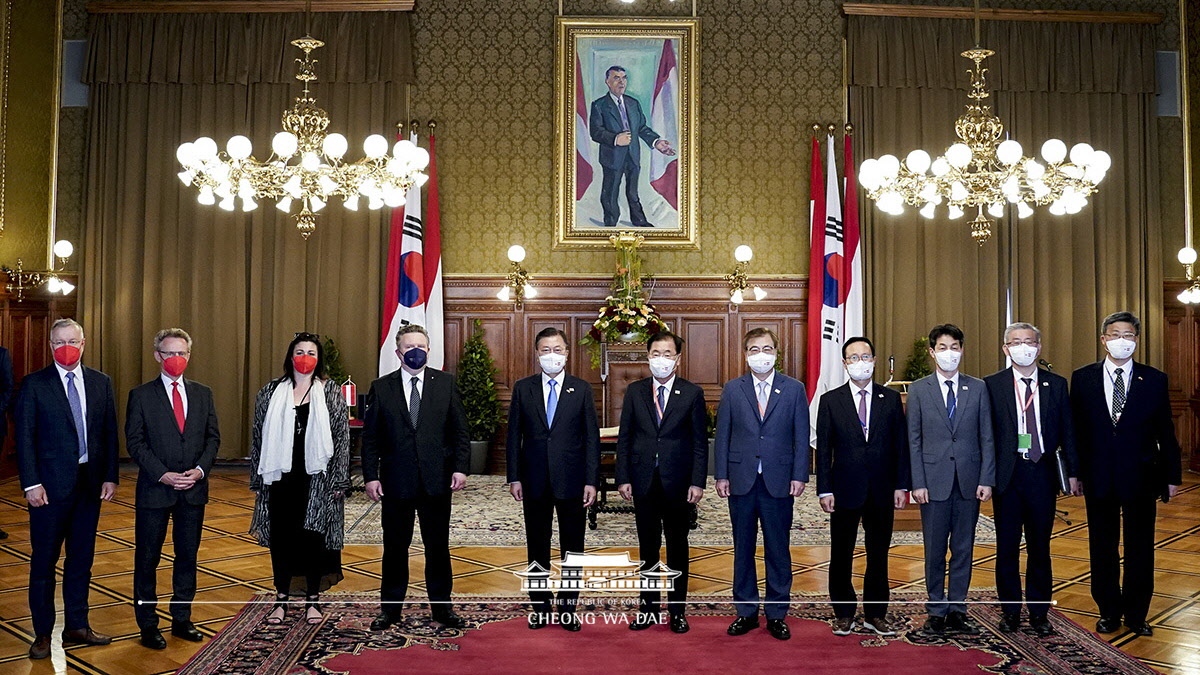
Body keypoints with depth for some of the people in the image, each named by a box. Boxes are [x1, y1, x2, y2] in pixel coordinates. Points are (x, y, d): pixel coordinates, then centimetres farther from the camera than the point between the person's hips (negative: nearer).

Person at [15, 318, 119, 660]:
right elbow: (24, 437, -6)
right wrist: (31, 484, -12)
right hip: (51, 486, -3)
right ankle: (43, 633, 17)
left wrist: (110, 477, 0)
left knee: (82, 558, 12)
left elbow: (110, 433, 7)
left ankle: (77, 625, 24)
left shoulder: (101, 383, 6)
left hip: (90, 484, 3)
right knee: (44, 561, 6)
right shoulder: (34, 384, -3)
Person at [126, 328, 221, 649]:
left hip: (194, 488, 3)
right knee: (147, 558, 5)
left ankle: (181, 619, 23)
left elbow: (213, 437, 7)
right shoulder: (141, 395, -1)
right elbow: (135, 442, -6)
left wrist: (200, 469, -9)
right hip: (154, 489, -3)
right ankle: (148, 625, 17)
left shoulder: (203, 393, 8)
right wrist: (163, 475, -16)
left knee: (188, 556, 11)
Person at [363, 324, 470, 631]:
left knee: (438, 546, 9)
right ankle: (390, 607, 23)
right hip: (396, 481, 0)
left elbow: (460, 430, 3)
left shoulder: (446, 383, 4)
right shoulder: (381, 387, 3)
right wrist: (371, 476, -5)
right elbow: (370, 437, 3)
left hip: (436, 479, 0)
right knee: (395, 546, 9)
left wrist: (460, 467, -6)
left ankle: (441, 605, 22)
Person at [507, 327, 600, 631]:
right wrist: (514, 477, -2)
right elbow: (514, 435, 4)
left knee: (572, 548, 6)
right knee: (537, 547, 10)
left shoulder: (582, 389, 2)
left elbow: (591, 437, 0)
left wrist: (591, 481, -6)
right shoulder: (523, 388, 4)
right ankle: (541, 607, 22)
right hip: (535, 481, 1)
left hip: (571, 480, -1)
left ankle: (567, 608, 18)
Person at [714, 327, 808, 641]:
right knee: (743, 549, 9)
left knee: (778, 550, 6)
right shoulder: (732, 389, 5)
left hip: (779, 482, -1)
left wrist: (799, 476, -5)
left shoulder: (794, 389, 4)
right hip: (741, 481, 1)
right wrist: (721, 476, -1)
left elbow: (801, 437, 3)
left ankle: (776, 614, 17)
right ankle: (746, 612, 20)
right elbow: (722, 435, 5)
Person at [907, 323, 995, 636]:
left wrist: (987, 479, -3)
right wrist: (917, 483, -6)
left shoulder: (978, 388, 6)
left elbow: (987, 437, 4)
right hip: (934, 480, -1)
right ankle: (937, 611, 17)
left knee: (963, 549, 8)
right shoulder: (918, 390, 2)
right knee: (935, 550, 6)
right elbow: (914, 440, 0)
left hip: (969, 481, 1)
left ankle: (957, 610, 18)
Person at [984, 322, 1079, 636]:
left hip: (1043, 473, 1)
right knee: (1007, 546, 7)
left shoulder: (1057, 384, 6)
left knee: (1039, 547, 9)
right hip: (1007, 475, -1)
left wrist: (1072, 472, 1)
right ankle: (1010, 610, 20)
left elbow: (1067, 431, 7)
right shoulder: (992, 385, 0)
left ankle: (1039, 612, 21)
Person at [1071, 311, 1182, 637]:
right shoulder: (1083, 378, 1)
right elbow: (1075, 429, 2)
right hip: (1098, 478, 0)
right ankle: (1109, 611, 25)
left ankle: (1136, 614, 23)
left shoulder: (1155, 380, 0)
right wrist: (1075, 472, -1)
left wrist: (1172, 476, 2)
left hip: (1141, 477, 0)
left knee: (1140, 549, 9)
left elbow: (1165, 432, 3)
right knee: (1103, 548, 11)